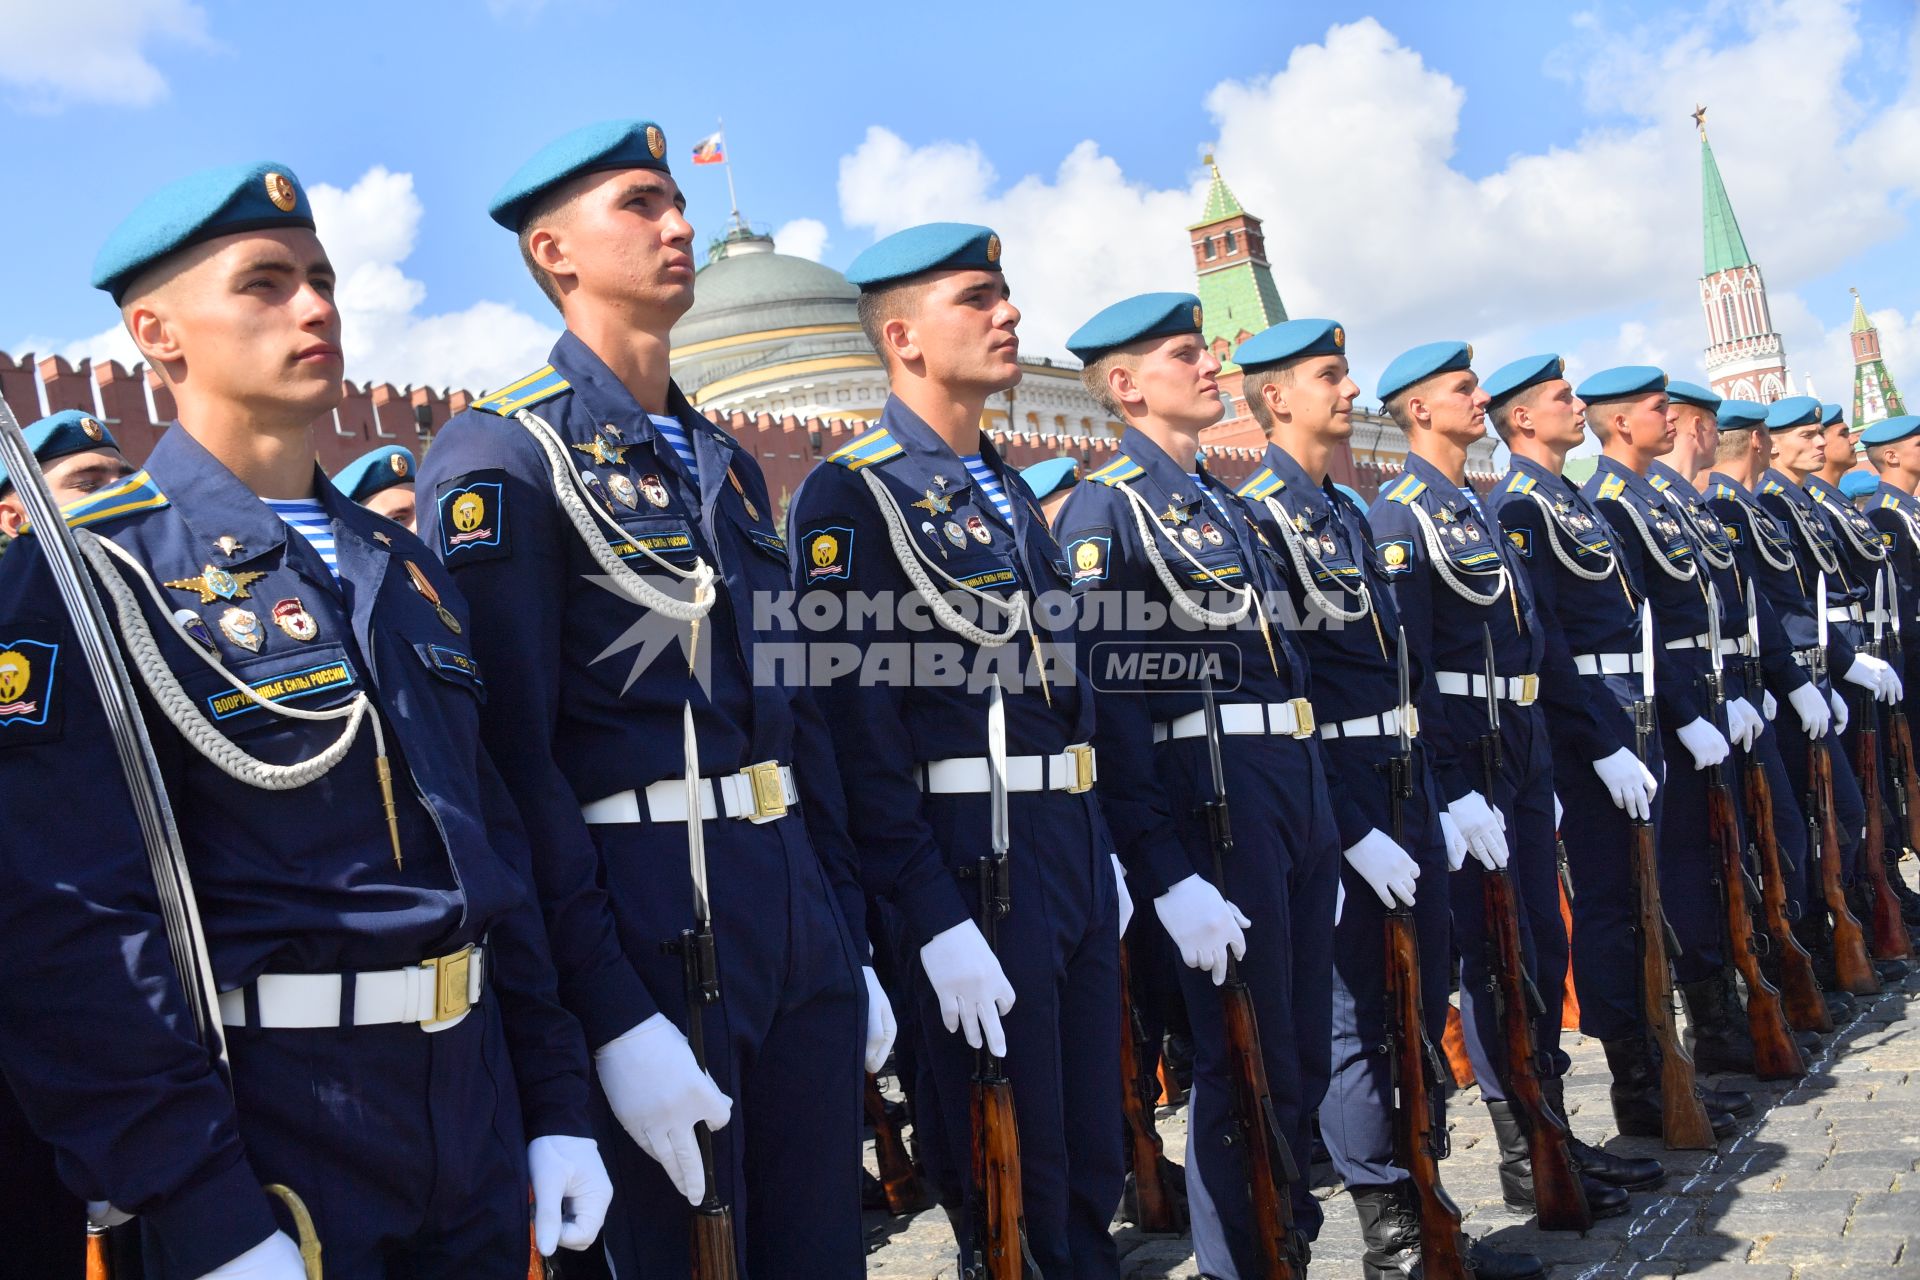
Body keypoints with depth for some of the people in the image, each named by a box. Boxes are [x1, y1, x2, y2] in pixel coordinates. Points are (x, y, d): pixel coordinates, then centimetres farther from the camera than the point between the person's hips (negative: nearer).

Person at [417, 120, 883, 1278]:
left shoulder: (728, 462, 15)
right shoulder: (505, 454, -9)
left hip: (798, 913, 7)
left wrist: (852, 948, 14)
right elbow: (511, 752, -16)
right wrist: (613, 1015, -19)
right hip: (646, 921, -7)